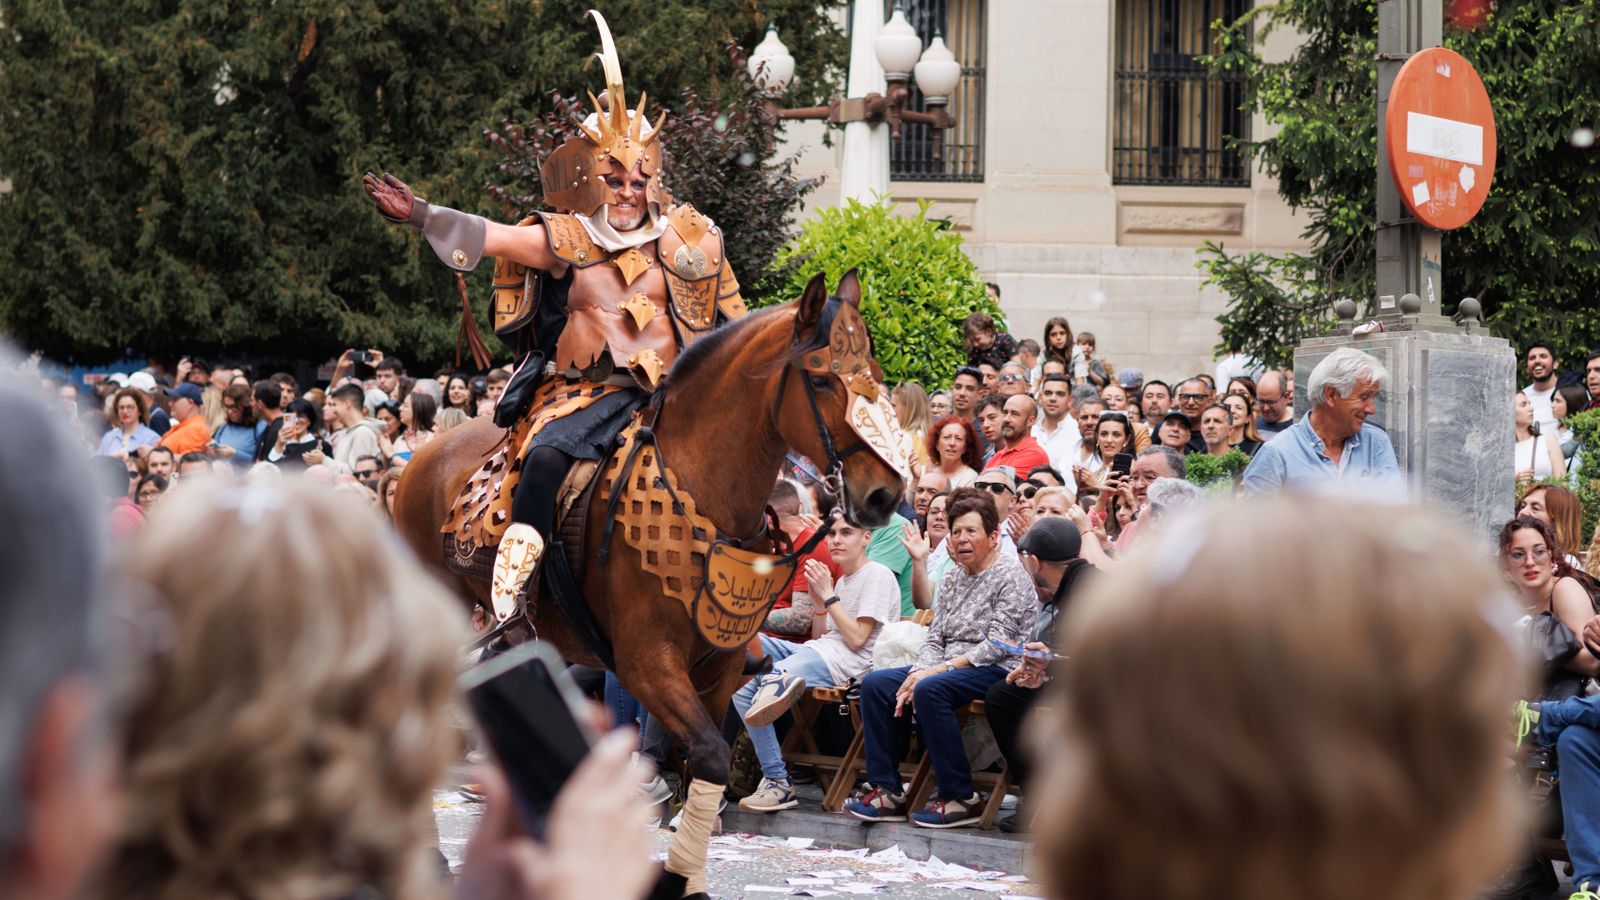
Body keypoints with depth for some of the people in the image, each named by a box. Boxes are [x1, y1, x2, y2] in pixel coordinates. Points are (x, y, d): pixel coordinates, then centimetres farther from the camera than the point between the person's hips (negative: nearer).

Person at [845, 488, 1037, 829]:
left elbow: (997, 645, -16)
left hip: (998, 670, -8)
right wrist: (918, 672, -8)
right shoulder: (953, 577, 16)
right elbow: (935, 638, 14)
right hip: (950, 667, 8)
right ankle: (886, 790, -11)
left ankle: (961, 798, -27)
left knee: (931, 690, -34)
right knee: (876, 684, -8)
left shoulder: (1011, 575, -8)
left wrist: (940, 670, -20)